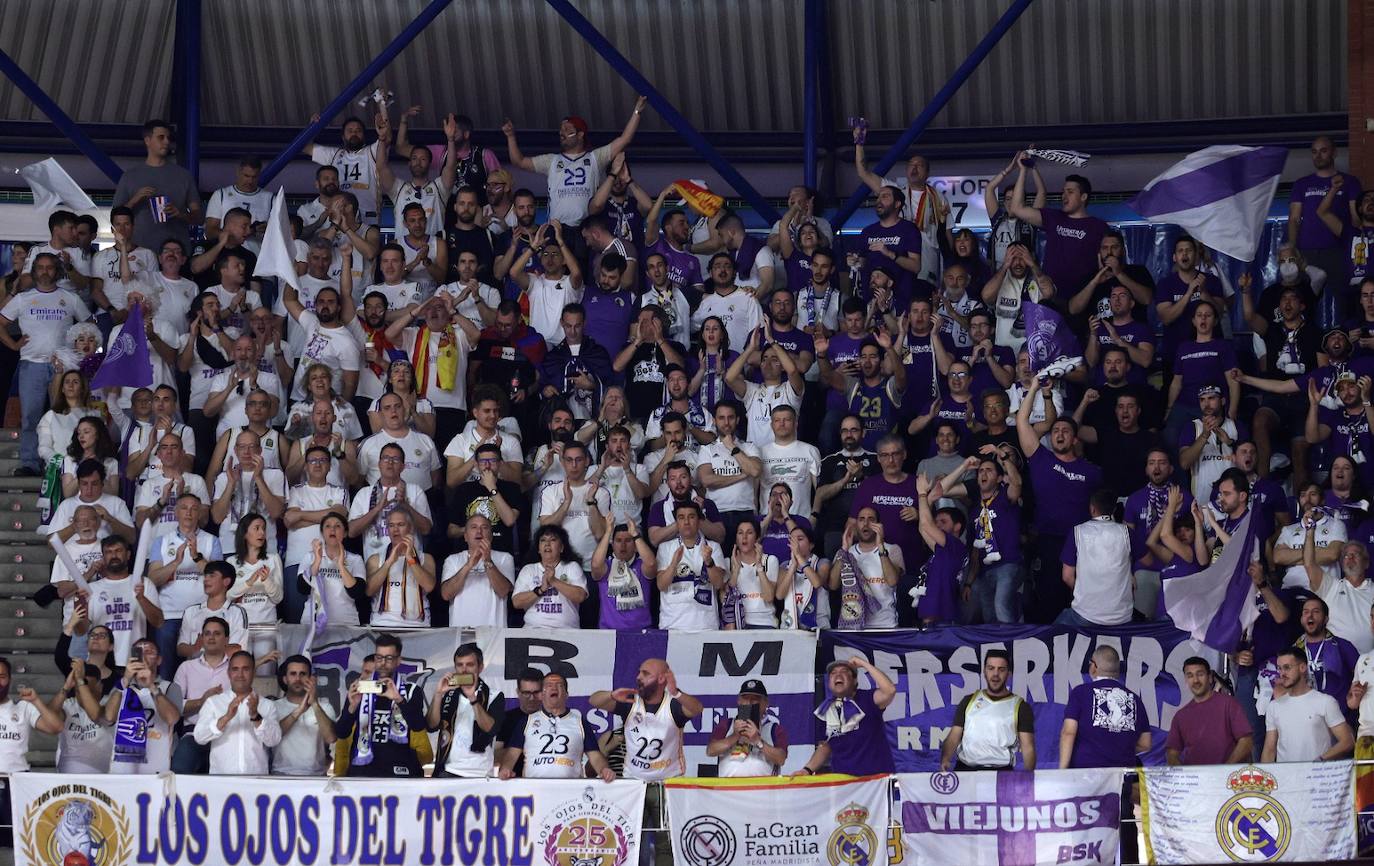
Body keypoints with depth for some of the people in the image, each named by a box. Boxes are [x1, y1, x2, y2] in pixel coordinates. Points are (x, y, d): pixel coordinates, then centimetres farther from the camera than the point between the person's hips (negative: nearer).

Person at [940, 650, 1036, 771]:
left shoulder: (1020, 707, 9)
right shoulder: (969, 701, 17)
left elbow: (1028, 748, 3)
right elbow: (953, 738, 12)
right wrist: (945, 760, -8)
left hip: (1001, 771, -1)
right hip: (964, 769, 1)